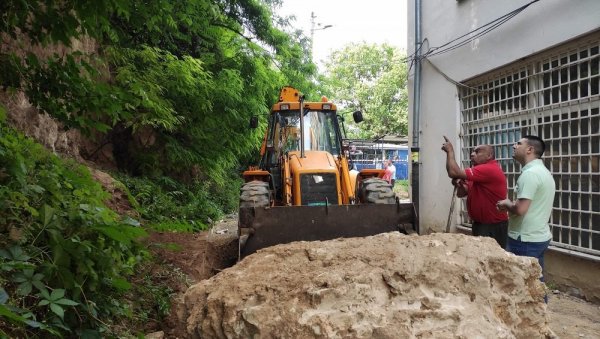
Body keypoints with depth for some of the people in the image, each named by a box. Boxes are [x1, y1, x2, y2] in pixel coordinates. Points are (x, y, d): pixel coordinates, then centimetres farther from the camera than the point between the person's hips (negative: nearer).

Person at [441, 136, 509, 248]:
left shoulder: (489, 169, -22)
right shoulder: (480, 172, 12)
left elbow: (453, 173, -28)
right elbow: (461, 193, 13)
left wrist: (450, 151, -16)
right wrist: (459, 185, -9)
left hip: (493, 227, -10)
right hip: (480, 224, 10)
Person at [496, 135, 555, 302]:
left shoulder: (529, 173, -19)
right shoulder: (544, 172, 13)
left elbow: (520, 209, -25)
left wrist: (506, 204, -6)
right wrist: (512, 205, 9)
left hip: (525, 240, -10)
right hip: (540, 237, 10)